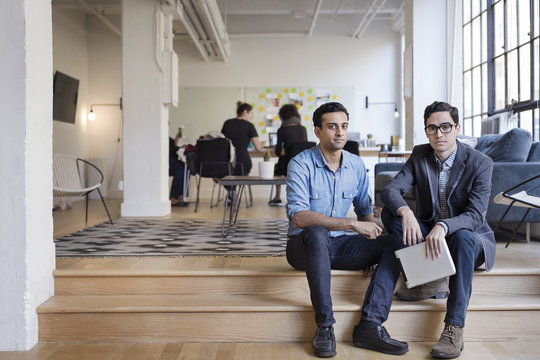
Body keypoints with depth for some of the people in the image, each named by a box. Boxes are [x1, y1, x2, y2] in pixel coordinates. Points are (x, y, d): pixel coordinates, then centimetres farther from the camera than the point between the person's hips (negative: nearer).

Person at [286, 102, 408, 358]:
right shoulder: (301, 164, -13)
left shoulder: (356, 165, 5)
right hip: (305, 245, -5)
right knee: (317, 233, -39)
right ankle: (324, 327, -30)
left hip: (338, 244, 5)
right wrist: (352, 224, -29)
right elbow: (298, 217, -26)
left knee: (394, 243, -14)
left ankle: (370, 325, -25)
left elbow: (364, 209, 19)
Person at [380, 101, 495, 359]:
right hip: (426, 231, 3)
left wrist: (444, 227, -43)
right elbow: (390, 190, -15)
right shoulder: (420, 155, -3)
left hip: (468, 234, -3)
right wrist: (405, 212, -38)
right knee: (390, 213, -21)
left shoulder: (480, 163, -14)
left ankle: (454, 330, -40)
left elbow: (476, 215, -23)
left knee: (463, 238, -39)